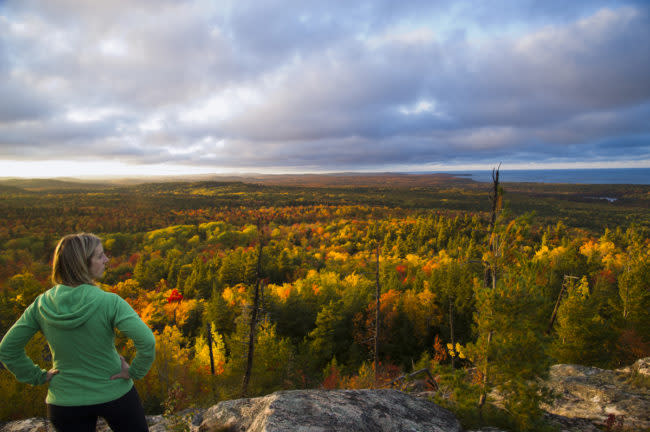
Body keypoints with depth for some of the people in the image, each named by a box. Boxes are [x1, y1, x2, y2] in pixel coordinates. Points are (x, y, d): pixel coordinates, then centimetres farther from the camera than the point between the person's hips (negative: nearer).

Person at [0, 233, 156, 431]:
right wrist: (134, 371, -14)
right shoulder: (109, 302, -24)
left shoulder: (41, 304, -10)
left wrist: (38, 376, 6)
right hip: (114, 393, -3)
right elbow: (147, 341, -31)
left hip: (65, 402, 4)